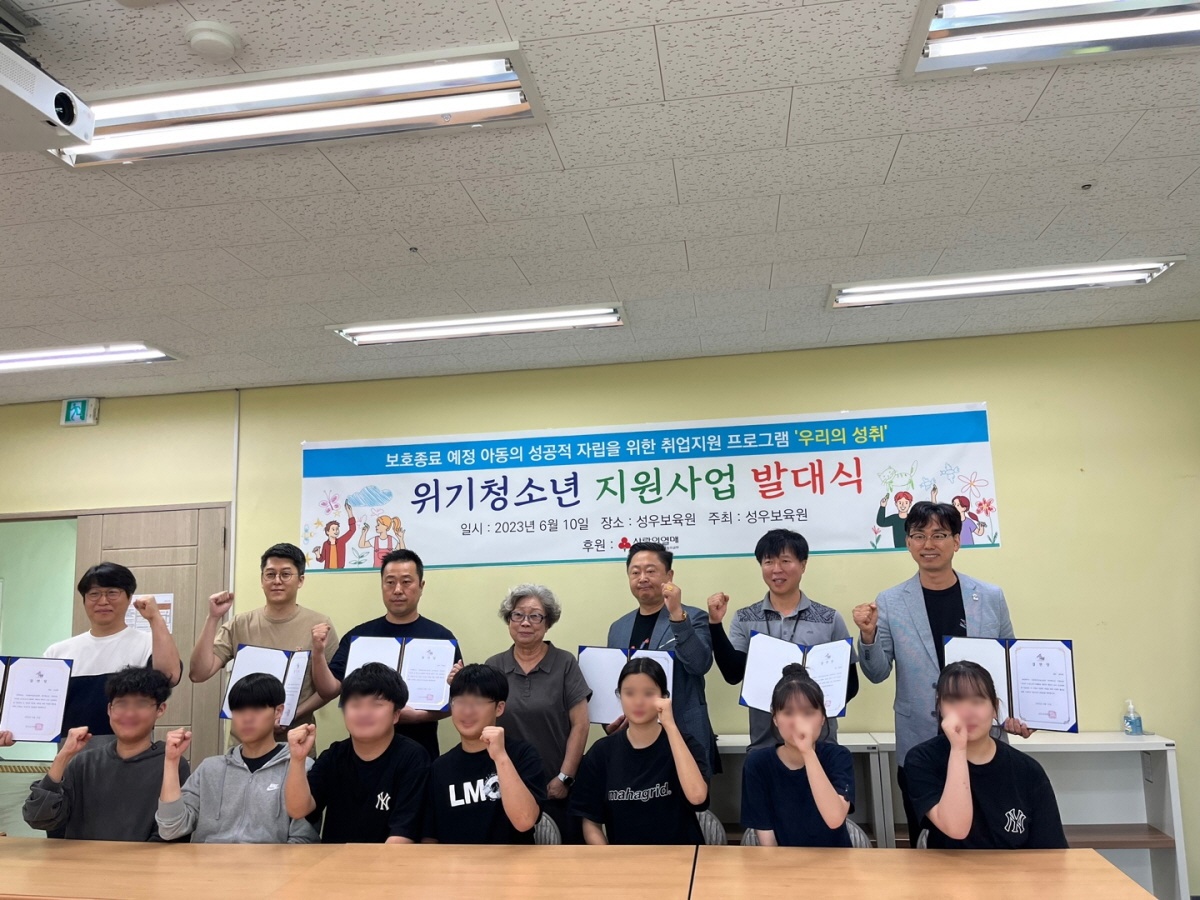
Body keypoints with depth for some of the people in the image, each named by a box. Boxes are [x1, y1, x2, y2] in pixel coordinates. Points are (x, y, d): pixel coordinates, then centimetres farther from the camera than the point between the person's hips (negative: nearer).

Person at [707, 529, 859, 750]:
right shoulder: (745, 619, 1)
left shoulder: (830, 619, -1)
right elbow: (733, 674, -7)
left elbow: (850, 683, 2)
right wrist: (715, 623, -16)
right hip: (764, 742, 0)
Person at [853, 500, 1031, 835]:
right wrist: (868, 636, -19)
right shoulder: (890, 603, -3)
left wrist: (1015, 713, -6)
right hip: (920, 746, -1)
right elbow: (877, 673, -1)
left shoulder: (991, 598, 1)